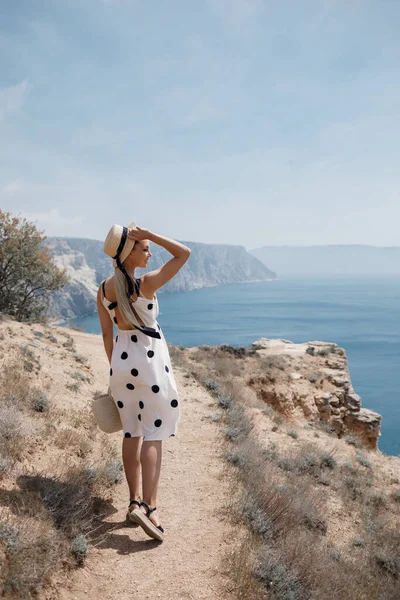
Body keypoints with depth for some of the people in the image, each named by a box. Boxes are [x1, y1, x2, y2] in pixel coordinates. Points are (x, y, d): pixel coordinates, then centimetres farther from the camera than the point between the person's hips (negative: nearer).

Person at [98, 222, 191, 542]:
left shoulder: (103, 289, 0)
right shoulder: (146, 284, -18)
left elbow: (107, 335, 8)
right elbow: (184, 253, -11)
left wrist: (115, 368, 18)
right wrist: (147, 233, -16)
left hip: (121, 361, 6)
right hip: (150, 361, -6)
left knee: (132, 433, 14)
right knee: (153, 436, -1)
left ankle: (135, 502, 22)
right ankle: (149, 506, -7)